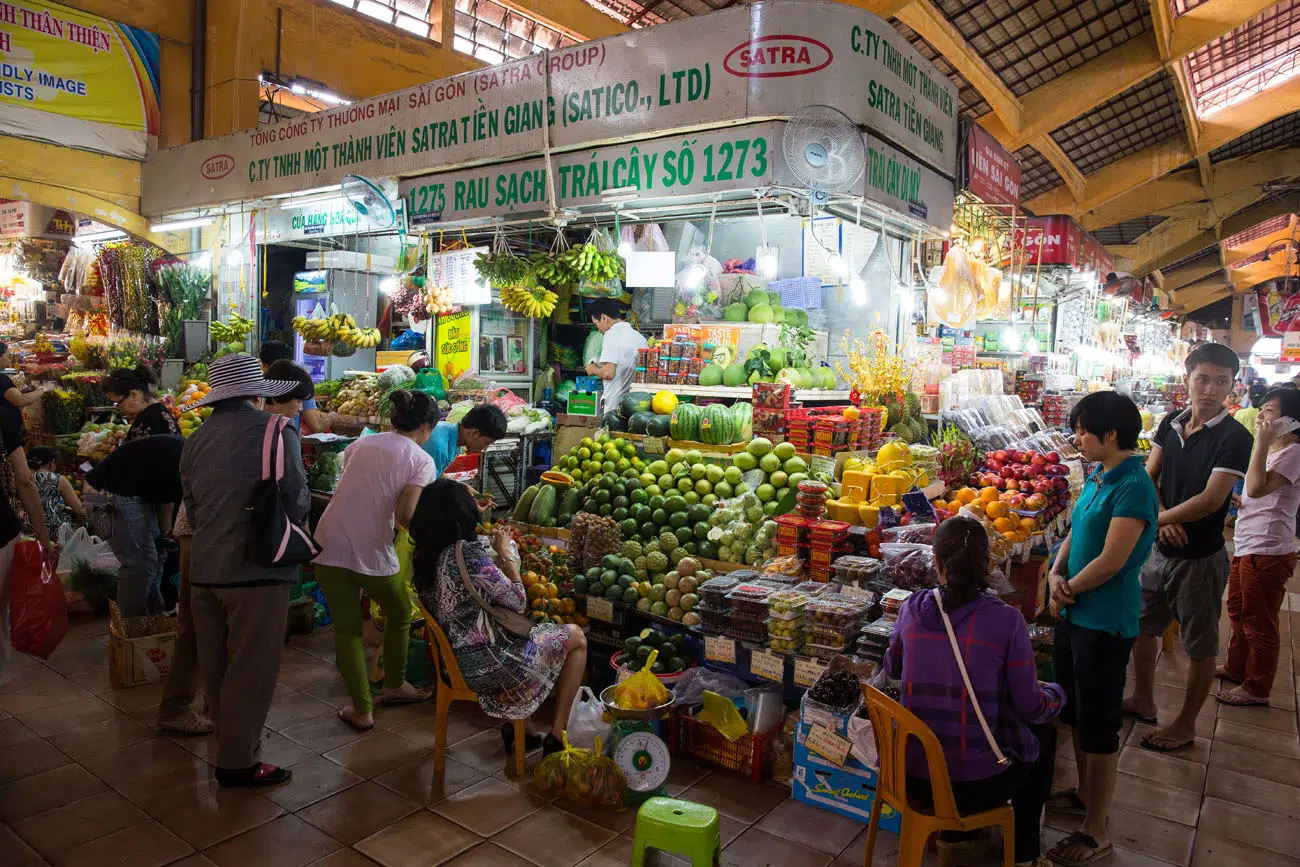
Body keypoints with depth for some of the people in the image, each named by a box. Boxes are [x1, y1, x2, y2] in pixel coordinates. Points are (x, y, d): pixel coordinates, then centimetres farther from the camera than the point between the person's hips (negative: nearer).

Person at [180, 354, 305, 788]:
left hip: (204, 568, 7)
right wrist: (292, 526, 11)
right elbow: (297, 499, -9)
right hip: (255, 569, -7)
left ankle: (229, 741, 37)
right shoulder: (275, 431, -11)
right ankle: (239, 762, 14)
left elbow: (191, 506, 14)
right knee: (251, 667, 4)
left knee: (216, 665, 19)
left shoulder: (196, 440, 9)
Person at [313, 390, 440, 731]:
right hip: (372, 553, -4)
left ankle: (362, 710, 19)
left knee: (346, 628, 14)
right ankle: (394, 686, 37)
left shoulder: (362, 443, 12)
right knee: (400, 616, 23)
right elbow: (405, 514, -16)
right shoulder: (421, 460, -4)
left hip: (329, 546, 4)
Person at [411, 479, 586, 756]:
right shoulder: (466, 554, -25)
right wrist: (505, 553, -5)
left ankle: (513, 727, 29)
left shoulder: (422, 557, -1)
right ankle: (556, 738, 14)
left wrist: (498, 556, 10)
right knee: (576, 637, 11)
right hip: (485, 664, -8)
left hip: (454, 660, 8)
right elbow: (518, 602, -15)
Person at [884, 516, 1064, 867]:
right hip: (978, 783, -3)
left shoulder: (912, 610, -6)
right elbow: (1030, 707, -8)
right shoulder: (1005, 620, -16)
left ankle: (955, 835, 37)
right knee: (1044, 733, 26)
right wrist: (1055, 693, 14)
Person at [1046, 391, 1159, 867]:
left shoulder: (1133, 487, -20)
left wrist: (1068, 589, -10)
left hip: (1105, 621, -9)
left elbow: (1111, 561, -22)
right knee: (1076, 710, 22)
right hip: (1074, 613, 9)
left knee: (1099, 722, 3)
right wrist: (1056, 574, -5)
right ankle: (1085, 793, 42)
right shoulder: (1097, 477, 7)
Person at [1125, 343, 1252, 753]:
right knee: (1143, 626, 19)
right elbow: (1149, 477, 2)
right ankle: (1143, 701, 39)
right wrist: (1164, 517, -15)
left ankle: (1185, 725, 26)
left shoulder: (1234, 438, -18)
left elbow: (1210, 500, -24)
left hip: (1200, 558, -6)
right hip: (1161, 550, 6)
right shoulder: (1171, 423, 1)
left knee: (1200, 646, 10)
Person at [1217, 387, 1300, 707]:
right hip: (1246, 547, 10)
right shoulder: (1271, 450, 15)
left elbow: (1257, 488, -30)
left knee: (1259, 623, 3)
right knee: (1238, 612, 23)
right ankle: (1236, 668, 40)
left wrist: (1262, 442, -28)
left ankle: (1257, 689, 16)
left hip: (1267, 551, -10)